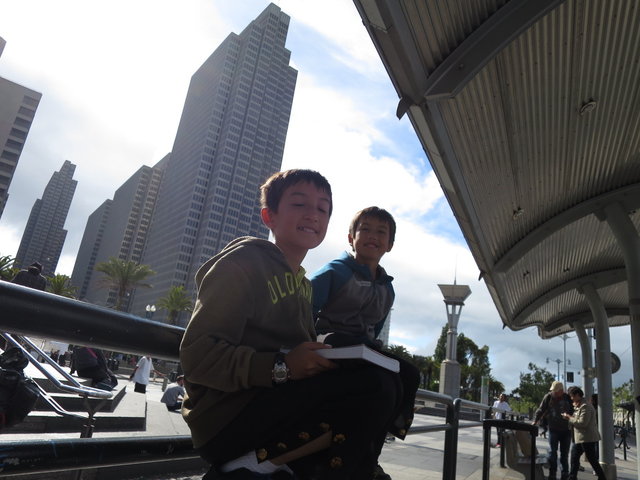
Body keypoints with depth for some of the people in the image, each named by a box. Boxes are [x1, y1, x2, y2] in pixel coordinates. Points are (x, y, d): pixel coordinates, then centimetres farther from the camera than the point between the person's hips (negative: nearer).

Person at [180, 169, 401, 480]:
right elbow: (197, 355, -17)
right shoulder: (242, 262, -9)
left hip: (279, 405, 9)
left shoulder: (302, 283, 17)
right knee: (374, 385, -22)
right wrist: (280, 367, -27)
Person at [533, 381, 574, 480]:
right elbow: (541, 410, -3)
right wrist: (535, 421, -9)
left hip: (566, 430, 1)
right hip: (553, 429, -1)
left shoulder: (568, 398, -4)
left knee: (565, 453, 10)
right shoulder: (548, 397, -6)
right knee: (552, 452, -4)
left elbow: (573, 412, 6)